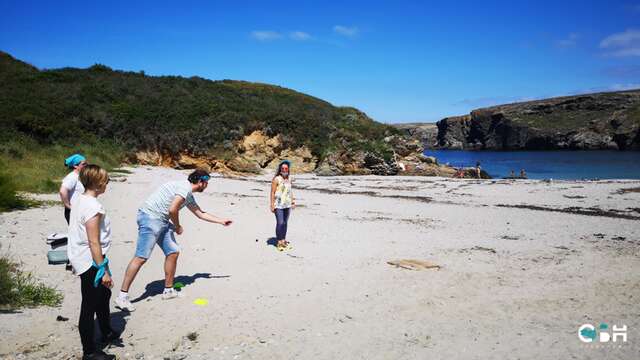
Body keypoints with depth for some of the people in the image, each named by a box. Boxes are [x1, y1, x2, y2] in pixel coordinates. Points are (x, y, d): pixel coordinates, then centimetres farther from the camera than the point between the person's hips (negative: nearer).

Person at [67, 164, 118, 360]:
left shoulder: (77, 198, 5)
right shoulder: (93, 207, -24)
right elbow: (94, 243, -24)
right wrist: (103, 270, -19)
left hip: (81, 258, 10)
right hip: (90, 261, -10)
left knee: (104, 294, 25)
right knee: (90, 306, 2)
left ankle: (107, 333, 44)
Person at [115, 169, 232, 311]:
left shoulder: (189, 196, 19)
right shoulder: (184, 187, -12)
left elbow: (201, 214, 31)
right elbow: (172, 210, -20)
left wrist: (222, 221, 36)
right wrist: (178, 227, -3)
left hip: (162, 221, 10)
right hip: (150, 217, -10)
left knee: (173, 252, 8)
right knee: (141, 257, -12)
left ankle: (168, 290, 19)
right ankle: (122, 296, -9)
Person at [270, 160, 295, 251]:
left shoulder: (289, 178, 9)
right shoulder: (276, 179, -10)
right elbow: (272, 192, -11)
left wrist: (293, 201, 17)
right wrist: (272, 204, -15)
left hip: (287, 205, 6)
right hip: (278, 205, -6)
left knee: (285, 223, 12)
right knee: (280, 223, -7)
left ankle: (283, 240, 23)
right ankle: (279, 242, 3)